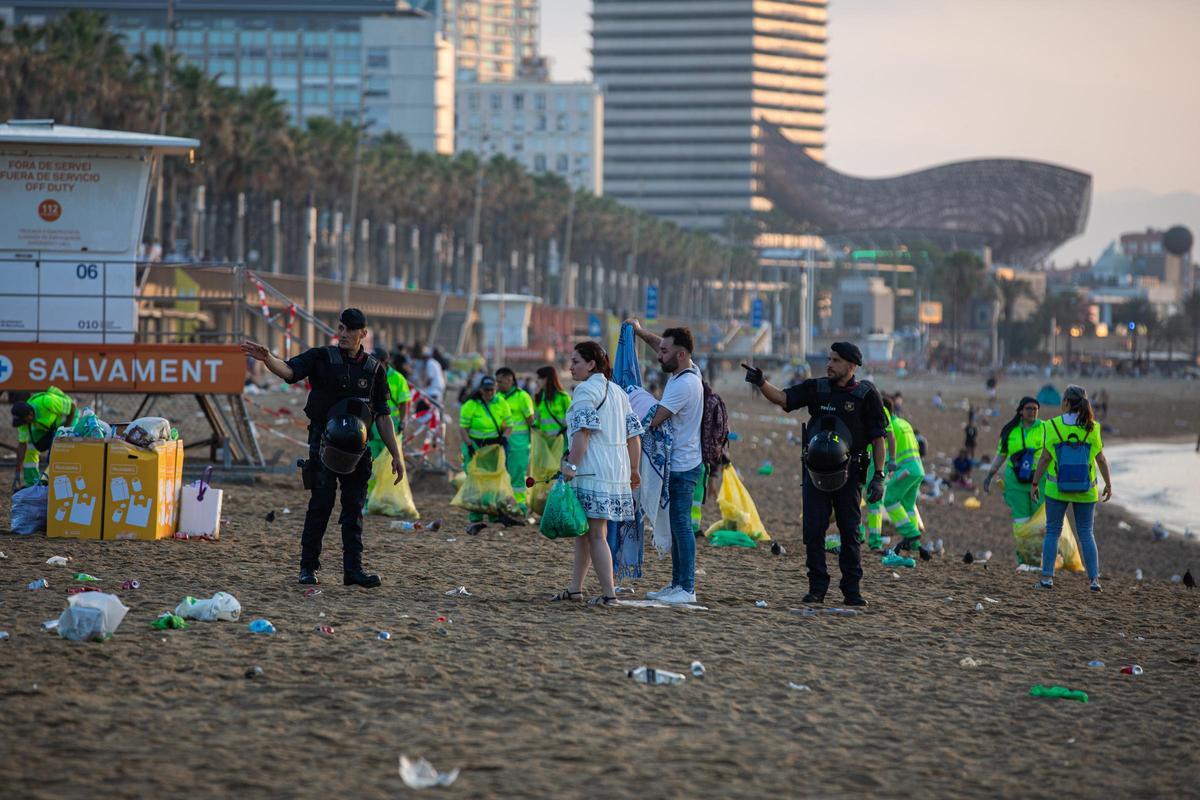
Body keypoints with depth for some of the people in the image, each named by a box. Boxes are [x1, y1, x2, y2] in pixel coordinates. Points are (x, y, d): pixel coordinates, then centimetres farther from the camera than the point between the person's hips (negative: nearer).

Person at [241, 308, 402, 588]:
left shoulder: (374, 369, 10)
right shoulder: (322, 358, 2)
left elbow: (382, 415, 13)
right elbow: (289, 370, -15)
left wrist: (396, 455, 10)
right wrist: (267, 359, -37)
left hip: (357, 448, 3)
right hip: (324, 444, -3)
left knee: (354, 509, 3)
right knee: (321, 503, -5)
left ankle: (353, 569, 5)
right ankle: (308, 567, 2)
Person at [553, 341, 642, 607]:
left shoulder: (586, 390, -9)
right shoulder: (617, 392, 17)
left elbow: (583, 431, -18)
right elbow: (634, 434, 18)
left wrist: (571, 465, -21)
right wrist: (634, 470, 24)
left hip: (593, 472, -9)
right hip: (617, 471, 9)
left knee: (596, 534, -6)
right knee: (583, 531, 17)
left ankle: (608, 593, -10)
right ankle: (575, 588, 22)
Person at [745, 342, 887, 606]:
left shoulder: (866, 394, -2)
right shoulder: (816, 389, 6)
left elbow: (878, 438, -1)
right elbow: (782, 398, -2)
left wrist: (879, 477, -7)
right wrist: (761, 383, -22)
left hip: (848, 474, -2)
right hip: (816, 472, 2)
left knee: (850, 533, 3)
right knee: (813, 531, -1)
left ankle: (852, 589, 10)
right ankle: (817, 588, 5)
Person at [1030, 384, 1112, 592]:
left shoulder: (1053, 426, -10)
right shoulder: (1092, 428, -6)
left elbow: (1045, 459, -9)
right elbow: (1101, 460, -2)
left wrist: (1035, 484, 0)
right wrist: (1108, 484, 10)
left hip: (1057, 489, -1)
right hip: (1086, 490, 1)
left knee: (1052, 532, 11)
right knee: (1086, 534, 11)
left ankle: (1047, 577, 7)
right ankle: (1094, 578, 4)